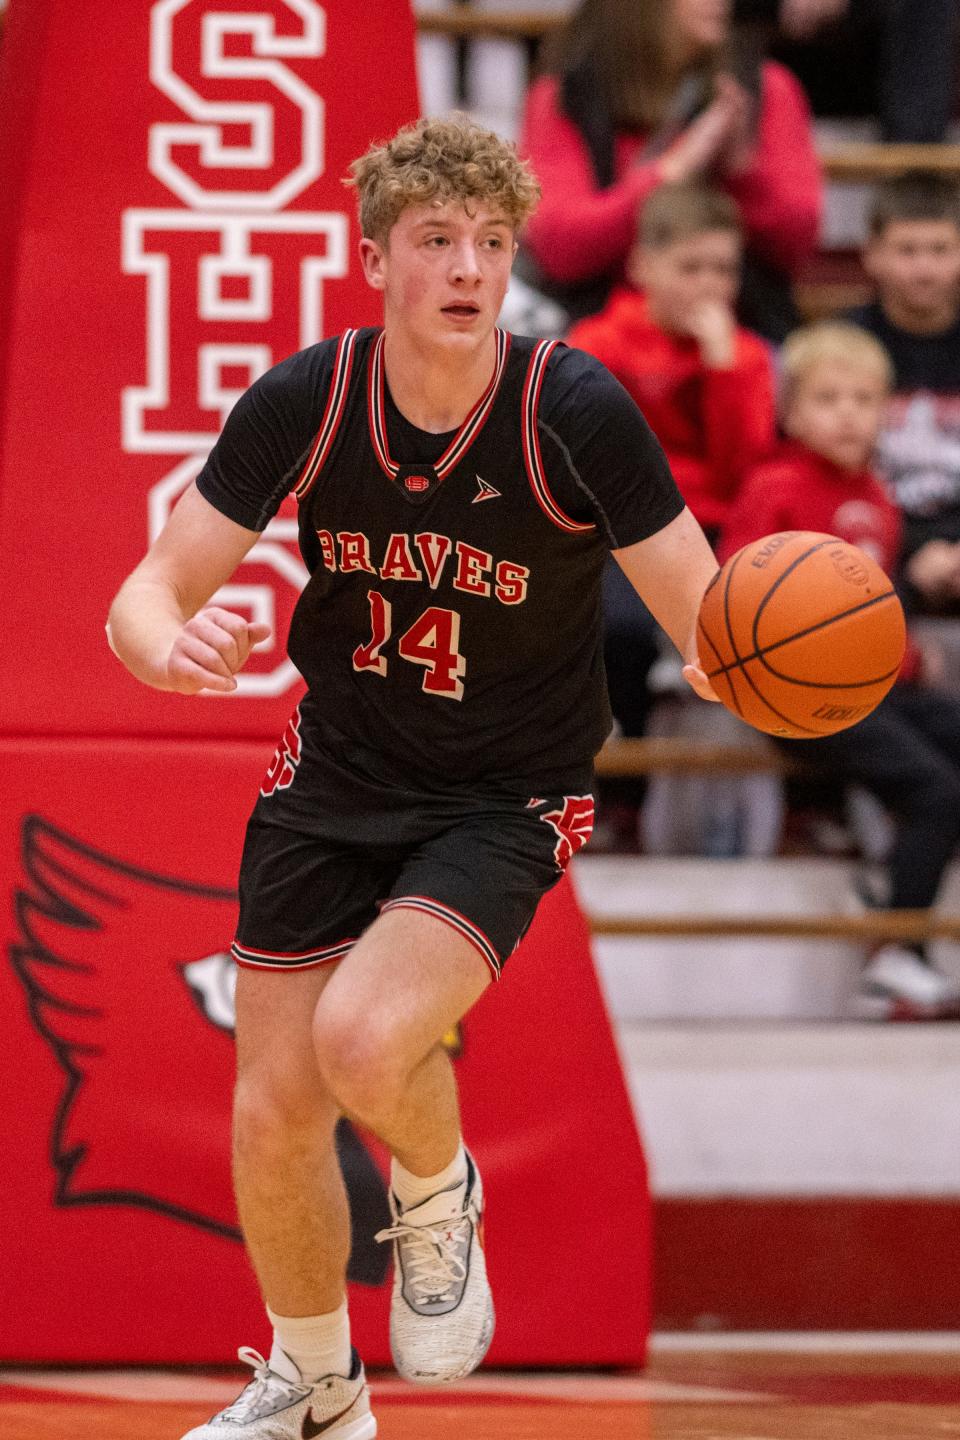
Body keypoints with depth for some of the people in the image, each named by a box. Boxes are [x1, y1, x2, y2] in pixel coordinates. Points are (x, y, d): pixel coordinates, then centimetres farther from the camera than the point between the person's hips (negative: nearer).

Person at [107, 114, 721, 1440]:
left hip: (504, 802, -3)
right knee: (273, 1121, 5)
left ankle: (438, 1195, 9)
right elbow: (148, 596, -8)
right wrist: (175, 649, -33)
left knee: (365, 1040, -28)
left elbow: (710, 626, -15)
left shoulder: (578, 413, -20)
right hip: (333, 781, 4)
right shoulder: (302, 404, -13)